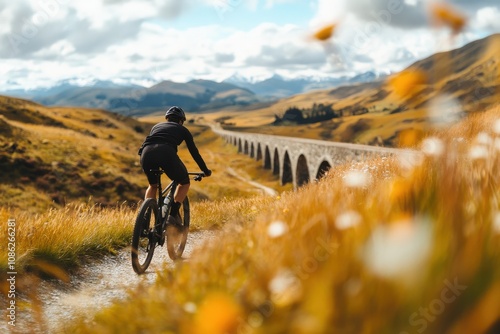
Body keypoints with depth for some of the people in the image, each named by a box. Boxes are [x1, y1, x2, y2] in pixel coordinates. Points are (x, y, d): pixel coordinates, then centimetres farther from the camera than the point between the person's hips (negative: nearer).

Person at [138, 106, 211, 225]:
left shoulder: (157, 126, 38)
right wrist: (205, 170, 42)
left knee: (153, 185, 31)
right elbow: (194, 151, 31)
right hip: (166, 153, -4)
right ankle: (173, 214, 5)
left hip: (146, 153, 4)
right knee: (184, 183, 22)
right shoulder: (182, 129, 30)